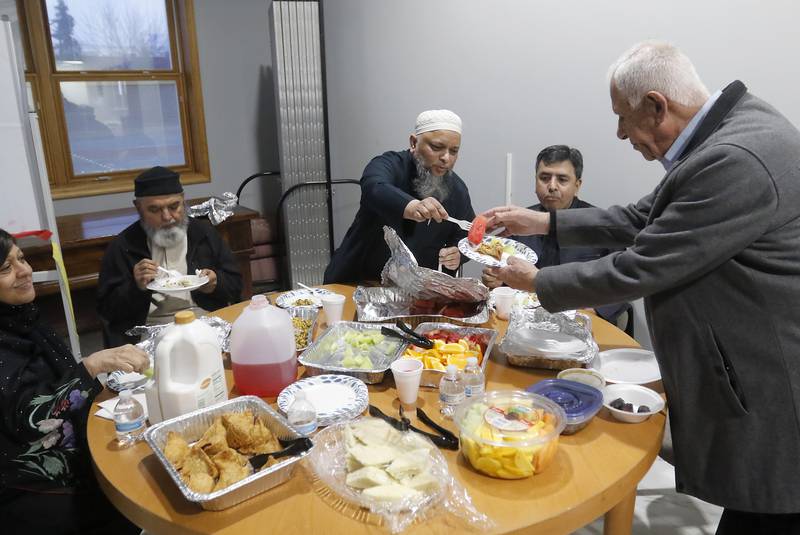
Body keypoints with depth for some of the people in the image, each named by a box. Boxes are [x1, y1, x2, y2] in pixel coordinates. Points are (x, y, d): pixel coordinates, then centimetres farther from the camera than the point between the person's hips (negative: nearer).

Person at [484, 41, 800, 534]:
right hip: (746, 375, 9)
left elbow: (637, 270, -23)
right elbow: (644, 220, 11)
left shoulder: (735, 161, -28)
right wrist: (544, 222, 8)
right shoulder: (728, 127, 4)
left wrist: (537, 282, -8)